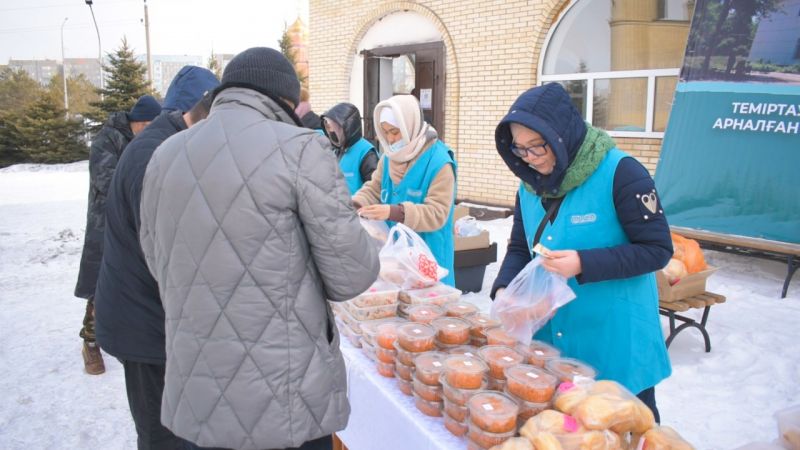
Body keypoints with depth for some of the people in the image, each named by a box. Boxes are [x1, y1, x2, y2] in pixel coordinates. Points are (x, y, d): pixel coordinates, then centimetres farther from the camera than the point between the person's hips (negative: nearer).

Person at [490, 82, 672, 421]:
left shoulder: (620, 173, -18)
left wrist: (583, 265, -26)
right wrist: (504, 288, -11)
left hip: (615, 339, -5)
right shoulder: (530, 184, 2)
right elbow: (519, 248, 8)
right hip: (550, 335, 6)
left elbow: (657, 249, -16)